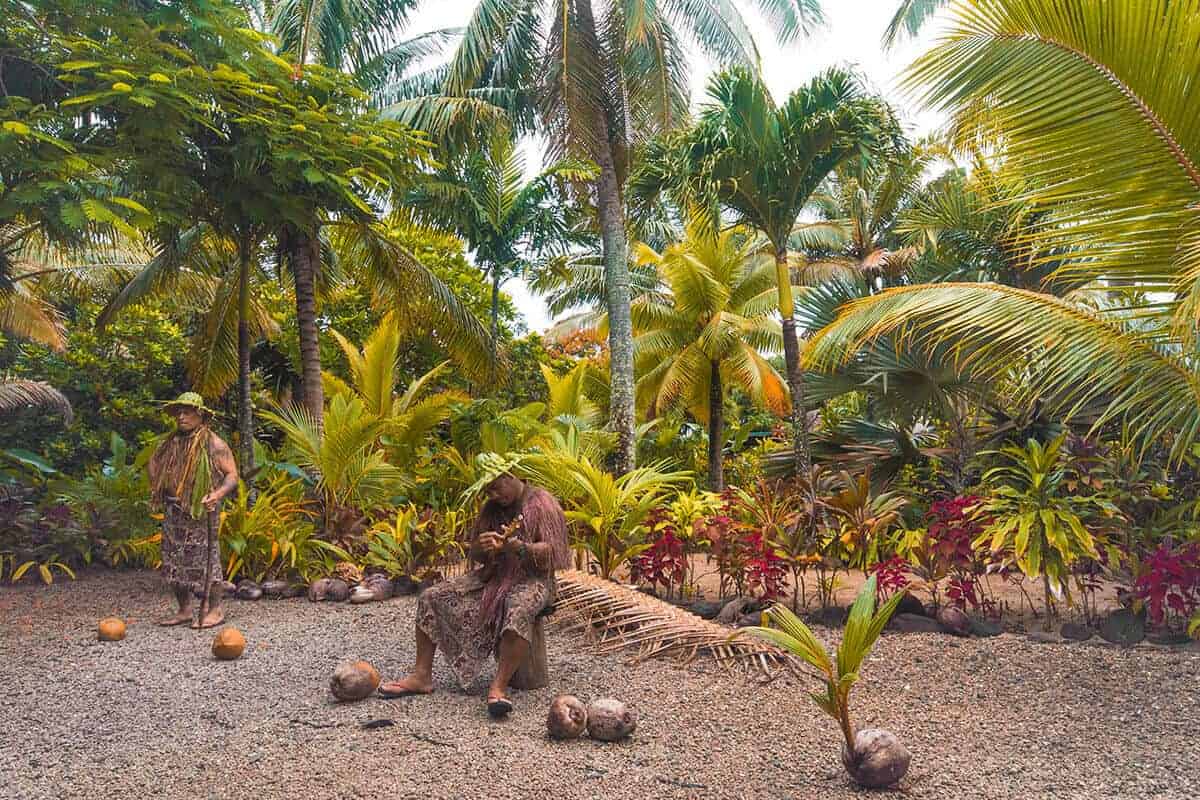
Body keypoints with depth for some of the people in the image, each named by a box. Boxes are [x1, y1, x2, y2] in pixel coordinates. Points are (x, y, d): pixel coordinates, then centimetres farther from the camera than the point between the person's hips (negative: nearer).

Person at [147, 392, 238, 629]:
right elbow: (155, 463, 28)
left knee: (205, 561, -4)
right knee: (174, 562, 10)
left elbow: (232, 475, -8)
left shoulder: (214, 444, -7)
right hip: (174, 512, 7)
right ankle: (184, 610, 21)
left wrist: (218, 493, -27)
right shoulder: (171, 443, 12)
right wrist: (157, 492, 13)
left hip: (201, 513, -7)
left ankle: (215, 610, 6)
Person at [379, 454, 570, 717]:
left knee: (518, 611, -41)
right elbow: (476, 556, 12)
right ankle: (422, 676, -6)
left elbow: (551, 550, -14)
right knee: (431, 598, -6)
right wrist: (482, 547, -13)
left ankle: (499, 686, -37)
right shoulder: (492, 508, 12)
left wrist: (521, 548, -33)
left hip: (532, 578, -6)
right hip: (493, 576, 7)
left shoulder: (541, 502, -6)